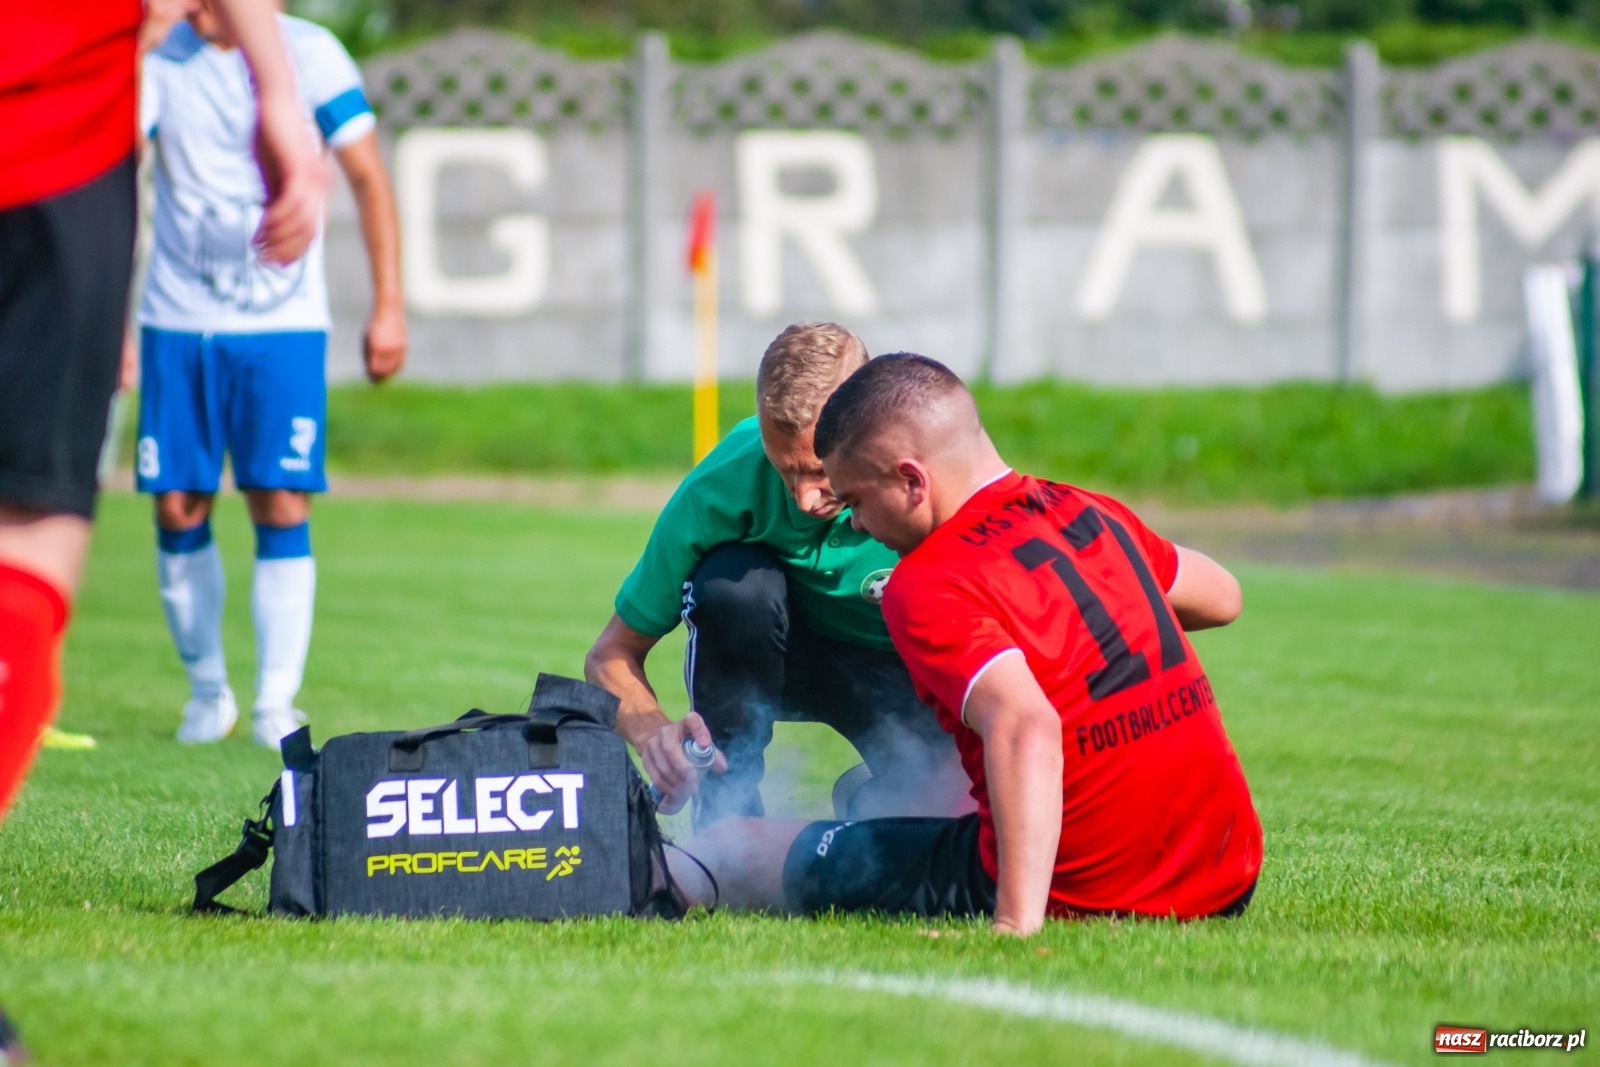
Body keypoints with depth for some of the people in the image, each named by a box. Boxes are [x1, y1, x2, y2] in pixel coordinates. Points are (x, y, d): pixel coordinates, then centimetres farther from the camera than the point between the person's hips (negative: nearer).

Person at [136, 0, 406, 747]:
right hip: (177, 321, 1)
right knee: (178, 508, 2)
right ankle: (207, 687, 21)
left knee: (282, 505, -9)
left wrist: (388, 308, -2)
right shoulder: (158, 60, -2)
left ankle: (277, 704, -3)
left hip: (283, 324, -1)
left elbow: (368, 180, 1)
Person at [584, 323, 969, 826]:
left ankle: (864, 799, 8)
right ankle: (726, 816, -14)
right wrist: (653, 732, -39)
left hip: (904, 672, 0)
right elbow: (611, 655, -18)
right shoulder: (723, 483, -28)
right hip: (781, 659, 0)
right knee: (732, 580, -33)